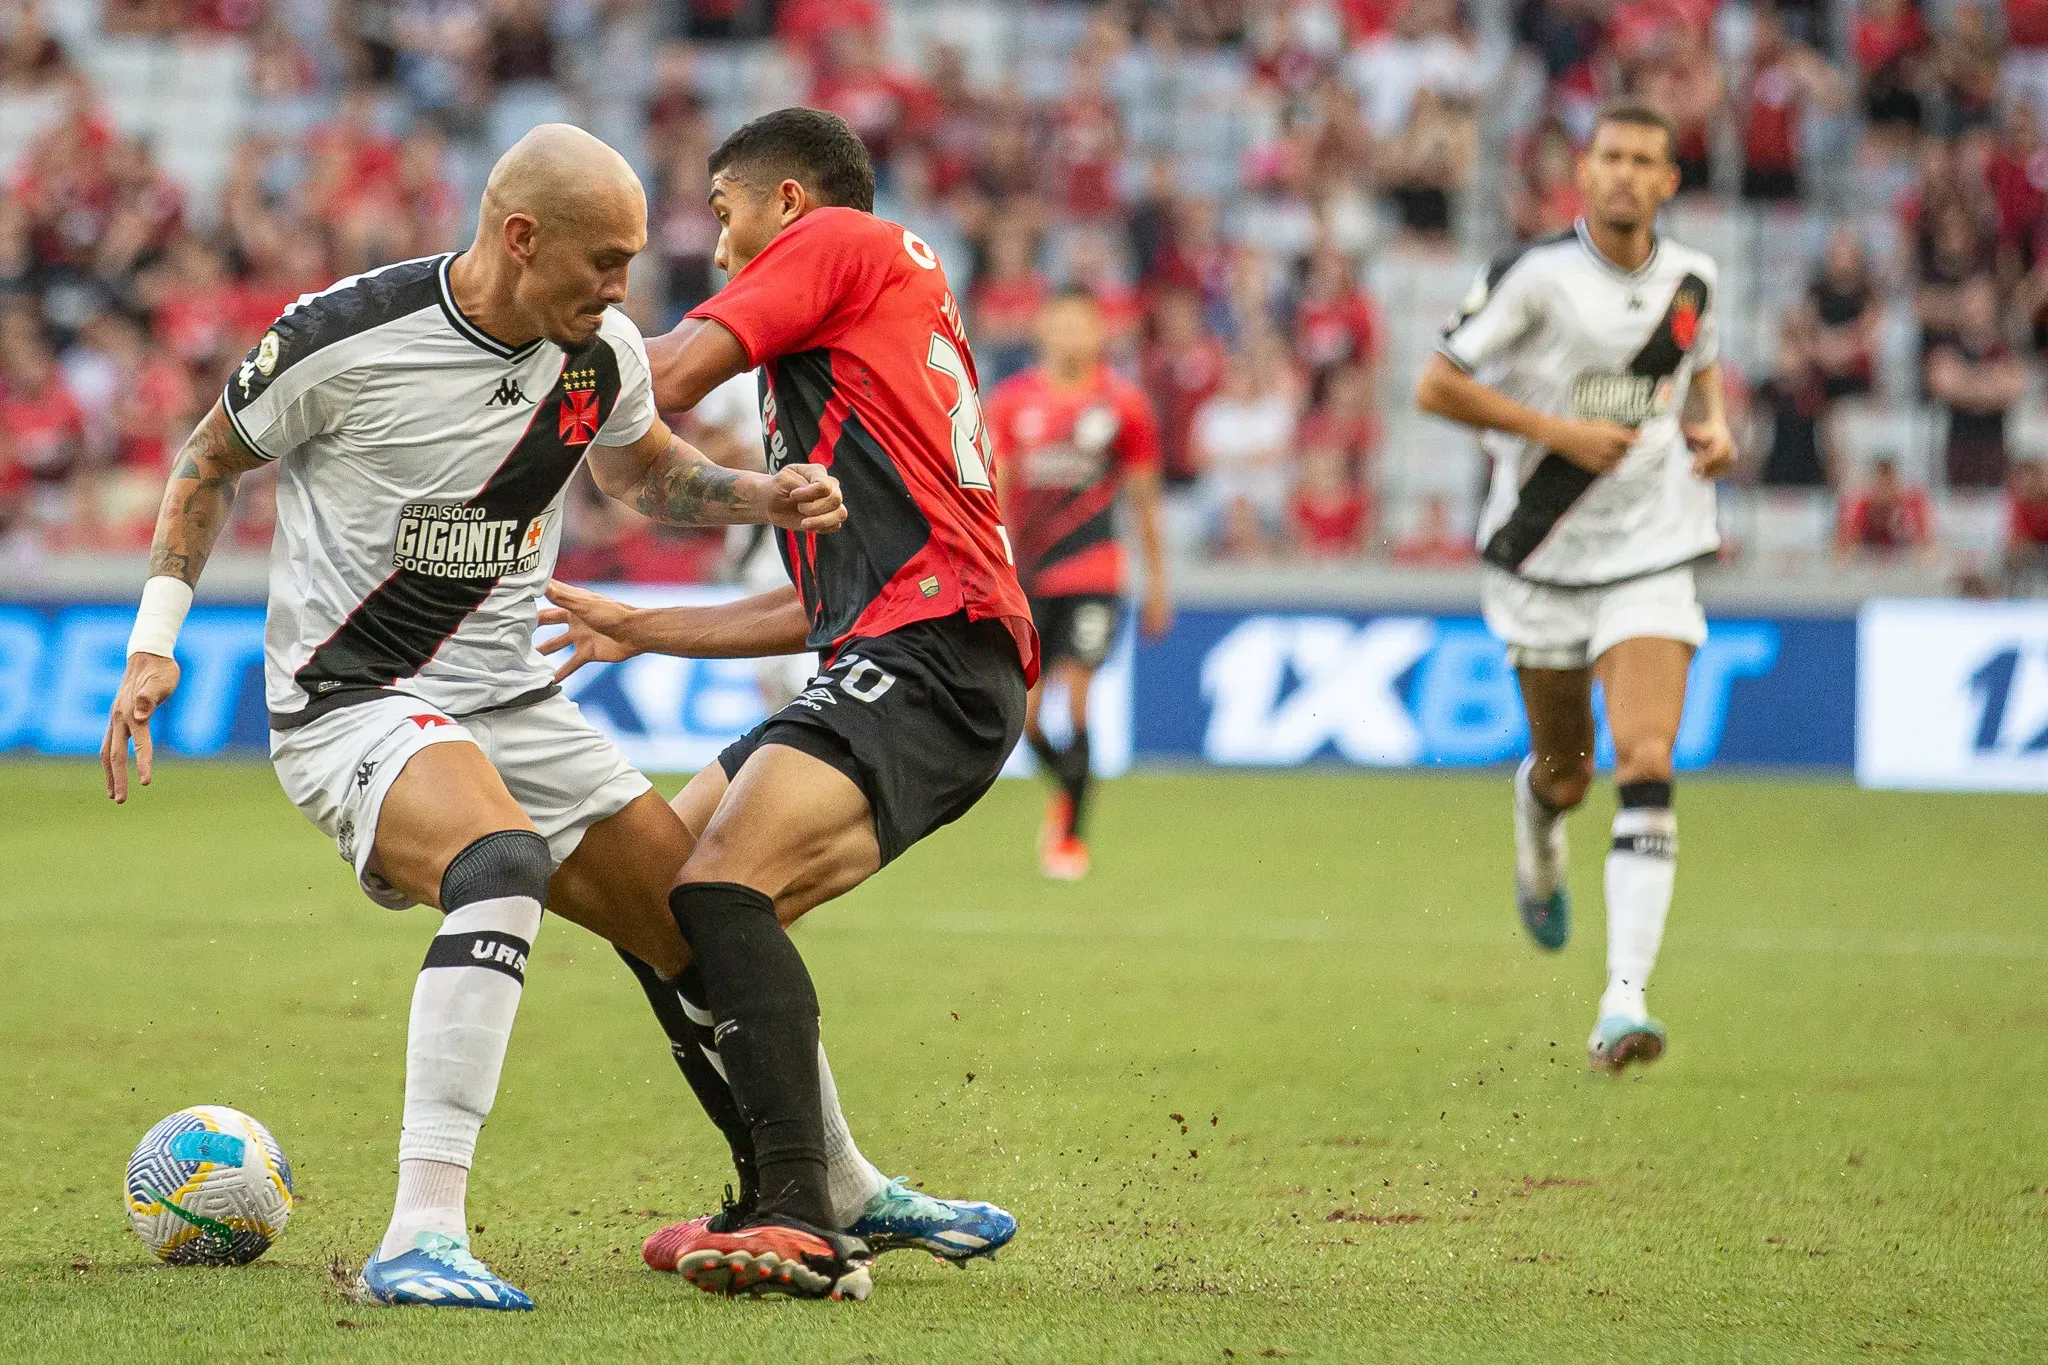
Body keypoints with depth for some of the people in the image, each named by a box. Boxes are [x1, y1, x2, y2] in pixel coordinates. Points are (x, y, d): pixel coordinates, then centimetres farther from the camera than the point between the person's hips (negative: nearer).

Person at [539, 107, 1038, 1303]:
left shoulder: (842, 240, 6)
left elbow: (668, 381, -4)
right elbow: (824, 604, 34)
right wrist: (644, 631, 37)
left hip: (930, 648, -10)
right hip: (883, 661, 10)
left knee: (725, 881, -25)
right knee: (656, 890, 13)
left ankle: (801, 1224, -35)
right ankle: (785, 1203, 12)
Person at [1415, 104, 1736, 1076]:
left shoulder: (1689, 280, 3)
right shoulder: (1536, 276, -12)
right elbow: (1436, 385, -10)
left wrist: (1713, 424, 3)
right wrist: (1557, 430, -18)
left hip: (1652, 556, 2)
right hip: (1544, 555, -1)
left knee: (1646, 771, -16)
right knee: (1565, 776, 12)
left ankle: (1623, 1005, -22)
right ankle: (1536, 824, 54)